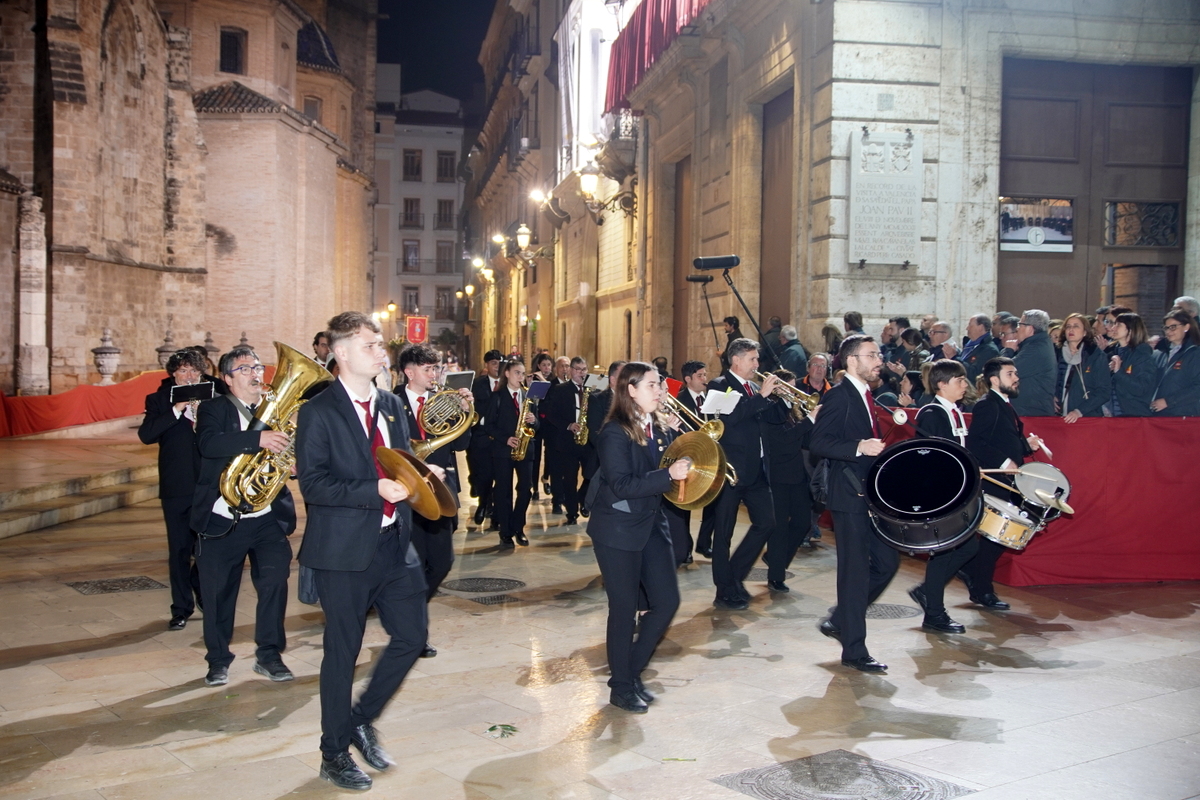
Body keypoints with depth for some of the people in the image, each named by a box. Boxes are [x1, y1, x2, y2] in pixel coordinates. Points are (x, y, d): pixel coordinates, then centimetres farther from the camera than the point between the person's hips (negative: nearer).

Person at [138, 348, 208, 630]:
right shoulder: (159, 401, 4)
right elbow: (146, 435, -11)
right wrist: (176, 411, -19)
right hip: (176, 486, -1)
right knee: (179, 549, 3)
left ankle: (204, 596, 30)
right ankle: (182, 608, 13)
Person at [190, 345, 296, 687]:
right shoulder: (213, 410, -1)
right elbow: (209, 443, -22)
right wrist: (258, 439, -34)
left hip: (267, 519, 2)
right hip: (221, 520, -2)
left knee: (275, 582, -3)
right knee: (217, 592, 6)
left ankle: (269, 655, 14)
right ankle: (218, 659, 24)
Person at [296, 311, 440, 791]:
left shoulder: (393, 406, 11)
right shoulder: (318, 413, -9)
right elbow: (313, 485, -17)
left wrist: (421, 474, -2)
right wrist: (375, 490, -26)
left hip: (394, 544, 6)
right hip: (344, 550, -6)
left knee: (412, 635, 8)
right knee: (342, 651, 5)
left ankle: (361, 720, 30)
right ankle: (334, 755, 22)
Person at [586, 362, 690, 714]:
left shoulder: (659, 430, 7)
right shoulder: (615, 434, -14)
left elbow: (671, 464, 14)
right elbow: (623, 485, -22)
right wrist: (668, 474, -29)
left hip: (652, 525, 7)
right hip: (618, 531, -7)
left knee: (666, 601, 6)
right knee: (624, 609, 2)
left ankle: (632, 671, 25)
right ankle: (621, 687, 18)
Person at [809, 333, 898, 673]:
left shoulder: (866, 397, 15)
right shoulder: (838, 396, -12)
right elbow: (818, 444, -21)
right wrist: (859, 447, -31)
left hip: (871, 495, 9)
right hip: (849, 495, -9)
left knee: (886, 561, 12)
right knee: (856, 571, -4)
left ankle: (839, 621, 26)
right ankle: (854, 651, 6)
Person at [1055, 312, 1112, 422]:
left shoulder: (1097, 356, -1)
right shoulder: (1058, 354, 9)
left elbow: (1104, 392, -7)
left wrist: (1080, 411, -18)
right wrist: (1052, 398, -1)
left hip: (1089, 417, -3)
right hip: (1061, 418, 3)